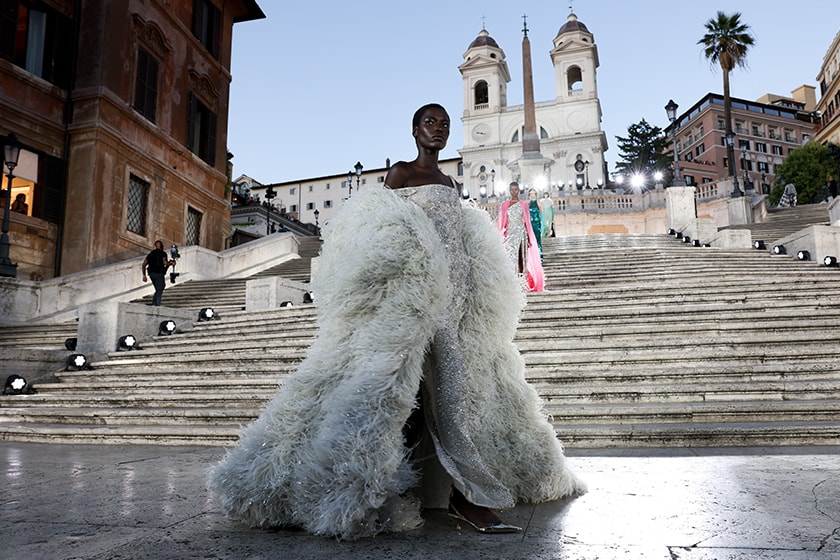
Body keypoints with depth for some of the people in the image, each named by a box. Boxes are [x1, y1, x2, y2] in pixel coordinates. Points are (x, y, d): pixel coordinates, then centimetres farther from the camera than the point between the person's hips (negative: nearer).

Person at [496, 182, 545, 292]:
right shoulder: (504, 205, 7)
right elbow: (501, 223, 7)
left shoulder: (524, 205, 7)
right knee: (510, 258, -10)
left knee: (522, 259, 0)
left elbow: (527, 222, 7)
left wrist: (528, 238, 2)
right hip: (510, 234, 0)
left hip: (521, 234, 0)